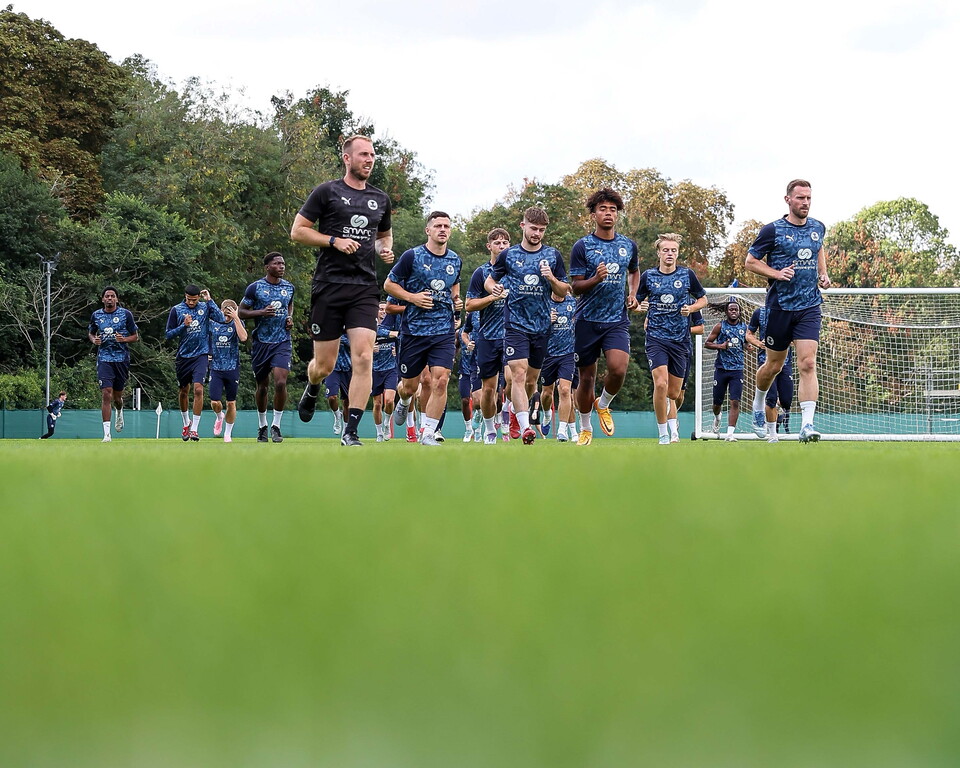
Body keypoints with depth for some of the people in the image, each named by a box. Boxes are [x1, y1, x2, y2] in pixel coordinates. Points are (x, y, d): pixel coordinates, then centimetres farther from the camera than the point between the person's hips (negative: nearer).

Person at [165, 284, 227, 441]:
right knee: (183, 391, 12)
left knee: (198, 389, -16)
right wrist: (184, 326, -14)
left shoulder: (205, 307, 2)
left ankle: (194, 428, -12)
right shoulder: (176, 310, 0)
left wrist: (209, 300, -11)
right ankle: (186, 422, 36)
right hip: (183, 356, 2)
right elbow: (169, 334, 1)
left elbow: (221, 319, -12)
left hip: (201, 354, -2)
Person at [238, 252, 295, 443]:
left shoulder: (288, 287, 8)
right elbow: (241, 312, -1)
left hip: (282, 342, 1)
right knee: (262, 385, 8)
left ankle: (276, 425, -6)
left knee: (280, 382, -16)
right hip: (261, 342, -1)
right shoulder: (255, 288, -4)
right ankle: (262, 426, 26)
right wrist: (262, 312, -17)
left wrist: (290, 317, 7)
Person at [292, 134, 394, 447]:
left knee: (363, 358, -13)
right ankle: (312, 390, 39)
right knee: (325, 364, 2)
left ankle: (351, 431, -10)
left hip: (365, 289, 3)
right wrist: (334, 240, -12)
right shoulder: (327, 192, 1)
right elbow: (297, 231, 0)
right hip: (329, 286, -3)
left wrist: (385, 250, 8)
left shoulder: (380, 199, 15)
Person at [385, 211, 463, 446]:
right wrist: (412, 297, -14)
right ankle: (403, 403, 46)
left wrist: (456, 300, 8)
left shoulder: (455, 261, 8)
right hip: (414, 329, -2)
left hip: (444, 332, 2)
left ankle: (428, 434, -7)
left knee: (440, 381, -14)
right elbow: (388, 284, 0)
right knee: (410, 385, 8)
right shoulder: (412, 256, -6)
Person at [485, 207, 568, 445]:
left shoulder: (553, 256, 7)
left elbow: (563, 292, 10)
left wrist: (551, 278, -10)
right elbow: (489, 281, 14)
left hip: (542, 326, 3)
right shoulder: (508, 255, 3)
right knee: (519, 374, -17)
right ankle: (524, 426, -25)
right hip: (515, 324, -3)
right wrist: (494, 288, -9)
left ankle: (517, 413, 35)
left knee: (532, 379, 10)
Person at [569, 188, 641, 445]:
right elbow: (575, 287, -4)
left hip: (617, 320, 1)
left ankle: (603, 405, 10)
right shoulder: (582, 246, -3)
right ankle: (585, 428, 26)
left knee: (618, 369, -21)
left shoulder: (628, 245, 7)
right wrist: (596, 279, -22)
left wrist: (632, 294, 10)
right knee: (587, 378, 5)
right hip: (588, 320, -1)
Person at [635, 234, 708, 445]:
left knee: (673, 393, 5)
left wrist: (691, 308, -7)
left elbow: (703, 299, 13)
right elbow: (637, 301, 11)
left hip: (680, 339, 1)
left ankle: (666, 411, 44)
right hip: (656, 338, -1)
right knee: (660, 383, -21)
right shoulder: (648, 276, 1)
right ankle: (663, 434, -10)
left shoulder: (687, 275, 2)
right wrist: (640, 306, -13)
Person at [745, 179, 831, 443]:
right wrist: (777, 273, -16)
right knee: (773, 365, 9)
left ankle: (807, 425, -19)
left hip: (809, 306, 2)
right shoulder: (773, 230, -6)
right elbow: (750, 261, -1)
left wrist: (823, 274, 13)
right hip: (780, 306, -2)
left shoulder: (818, 228, 8)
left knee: (808, 364, -12)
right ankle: (758, 404, 40)